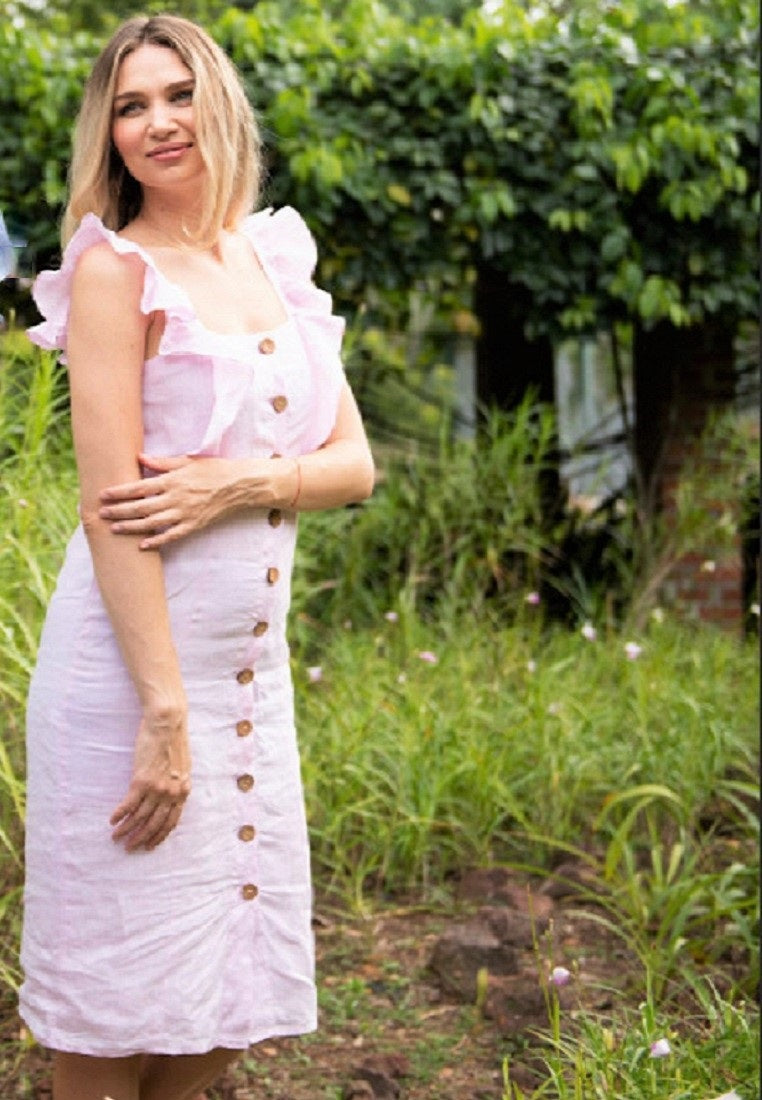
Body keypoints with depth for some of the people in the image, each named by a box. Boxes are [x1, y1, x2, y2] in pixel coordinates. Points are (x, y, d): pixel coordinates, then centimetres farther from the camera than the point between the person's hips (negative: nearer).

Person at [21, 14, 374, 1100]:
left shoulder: (276, 264, 11)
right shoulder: (115, 269, -8)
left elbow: (355, 462, 8)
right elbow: (110, 507, -15)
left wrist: (240, 483, -13)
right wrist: (163, 711, -19)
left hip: (252, 667, 6)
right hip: (132, 663, -6)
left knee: (229, 1005, 13)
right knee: (120, 1008, 2)